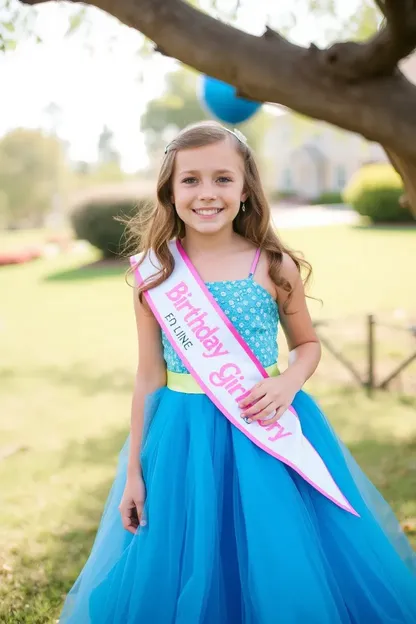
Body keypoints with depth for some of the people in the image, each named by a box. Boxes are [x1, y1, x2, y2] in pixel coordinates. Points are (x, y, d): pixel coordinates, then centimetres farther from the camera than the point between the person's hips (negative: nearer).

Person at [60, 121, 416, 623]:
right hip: (184, 441, 1)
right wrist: (133, 472, 4)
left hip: (271, 432, 0)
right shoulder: (153, 274, -4)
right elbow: (149, 376, 2)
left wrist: (288, 383, -13)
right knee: (187, 579, 12)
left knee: (287, 575, 8)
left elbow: (307, 344, 9)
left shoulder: (275, 266, -6)